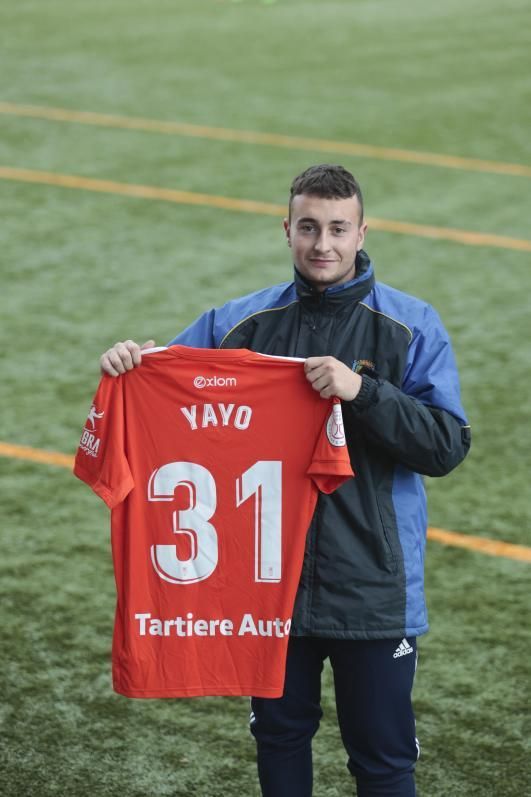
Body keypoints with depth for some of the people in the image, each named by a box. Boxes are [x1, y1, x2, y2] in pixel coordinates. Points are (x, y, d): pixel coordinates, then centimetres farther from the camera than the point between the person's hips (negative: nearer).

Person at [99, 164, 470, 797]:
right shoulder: (241, 322, 3)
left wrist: (361, 390, -25)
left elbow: (447, 446, -13)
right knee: (279, 738, 17)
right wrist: (128, 363, -14)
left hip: (373, 593, -3)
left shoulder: (411, 327, -5)